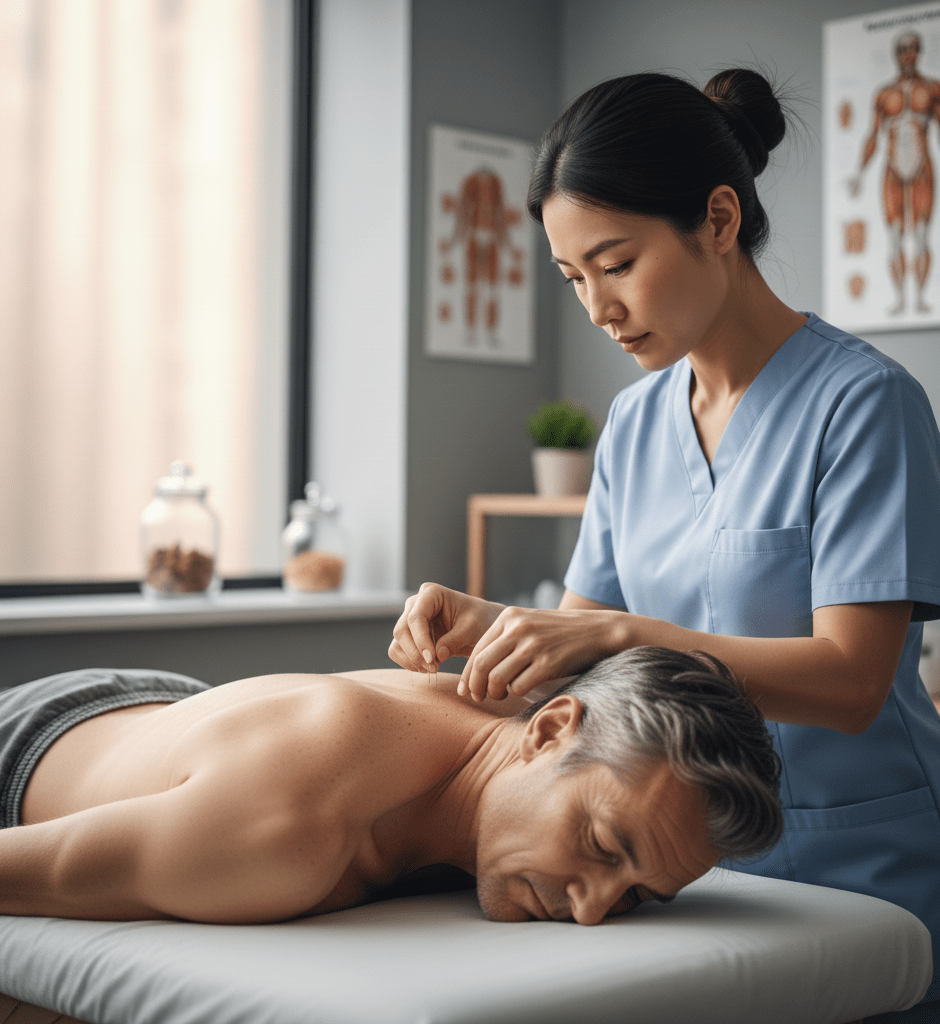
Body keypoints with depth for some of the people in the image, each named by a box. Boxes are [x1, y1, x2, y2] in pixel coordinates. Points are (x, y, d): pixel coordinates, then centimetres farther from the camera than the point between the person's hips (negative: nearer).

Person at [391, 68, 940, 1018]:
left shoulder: (864, 401, -14)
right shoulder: (633, 421, 6)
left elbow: (850, 680, -20)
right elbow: (585, 619, 8)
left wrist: (616, 634, -29)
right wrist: (489, 624, -14)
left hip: (859, 871, -5)